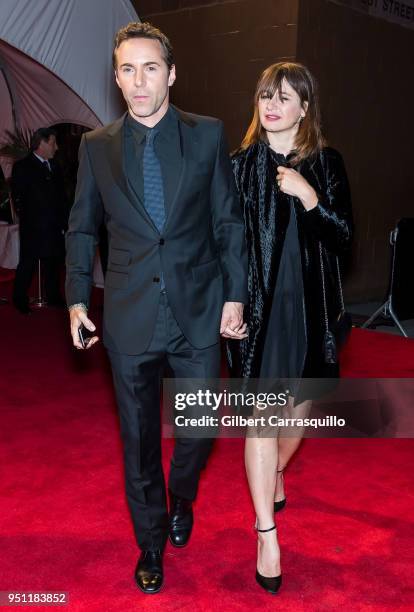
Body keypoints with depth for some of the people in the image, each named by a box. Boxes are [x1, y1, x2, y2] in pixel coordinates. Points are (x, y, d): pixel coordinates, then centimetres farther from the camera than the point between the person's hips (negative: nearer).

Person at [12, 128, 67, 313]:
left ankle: (53, 297, 25)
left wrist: (63, 221, 7)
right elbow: (18, 198, -8)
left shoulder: (54, 166, 13)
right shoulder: (22, 167, -5)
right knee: (28, 264, 2)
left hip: (54, 227, 6)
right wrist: (26, 217, -10)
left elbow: (62, 196, 13)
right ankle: (20, 300, 13)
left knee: (53, 262, 13)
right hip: (33, 228, -6)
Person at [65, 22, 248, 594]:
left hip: (199, 311, 0)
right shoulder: (96, 146, 3)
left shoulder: (208, 135, 0)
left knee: (200, 426, 12)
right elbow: (82, 230, 9)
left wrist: (235, 294, -2)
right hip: (130, 317, 1)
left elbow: (229, 221, 2)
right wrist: (77, 299, 0)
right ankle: (151, 542, 35)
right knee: (139, 438, 12)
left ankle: (181, 501, 46)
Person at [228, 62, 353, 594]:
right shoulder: (240, 164, 0)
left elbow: (342, 237, -2)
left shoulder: (327, 164, 3)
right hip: (258, 304, -2)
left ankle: (275, 474, 47)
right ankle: (267, 534, 4)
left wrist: (308, 196, -17)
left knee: (299, 403, 16)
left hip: (308, 304, 3)